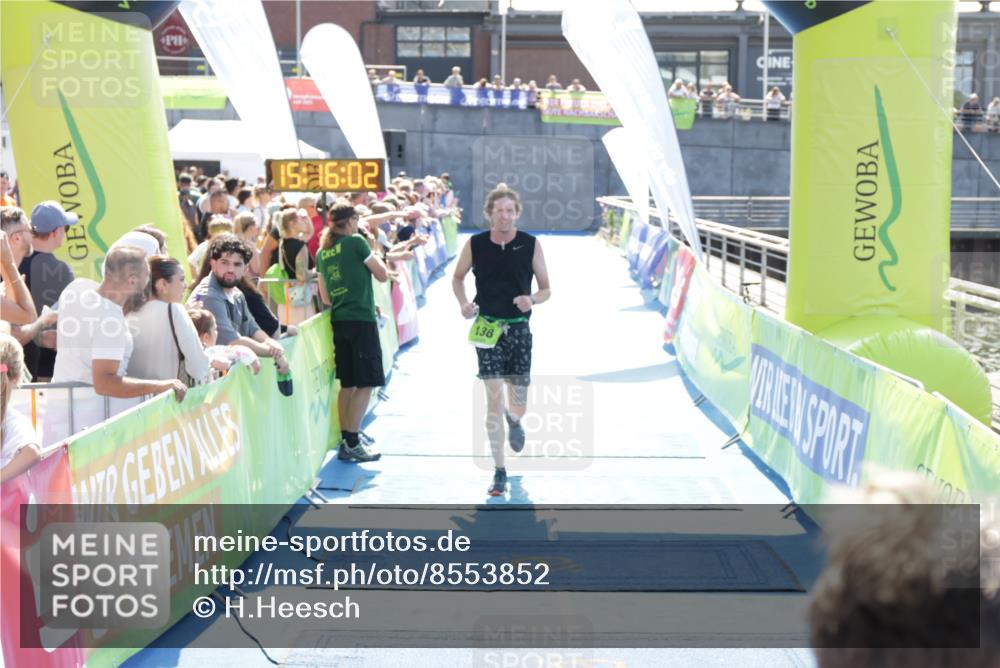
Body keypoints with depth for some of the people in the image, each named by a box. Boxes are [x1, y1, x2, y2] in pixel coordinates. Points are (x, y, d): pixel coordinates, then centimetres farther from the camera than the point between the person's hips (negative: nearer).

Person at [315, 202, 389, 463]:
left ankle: (347, 440, 13)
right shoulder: (356, 242, -7)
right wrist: (371, 253, 14)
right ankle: (352, 442, -9)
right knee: (365, 383, -4)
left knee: (347, 384, 12)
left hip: (338, 321, 7)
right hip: (362, 319, -7)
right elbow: (383, 275, -1)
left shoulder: (322, 252, 12)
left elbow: (325, 297, 16)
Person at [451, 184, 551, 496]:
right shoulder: (475, 244, -3)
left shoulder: (530, 244, -4)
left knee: (518, 408, 5)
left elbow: (546, 289, 3)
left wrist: (533, 300, -19)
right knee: (494, 403, -5)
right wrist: (463, 303, -5)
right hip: (488, 329, 0)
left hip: (519, 329, 1)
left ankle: (513, 421, 46)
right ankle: (499, 473, 6)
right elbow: (458, 277, 13)